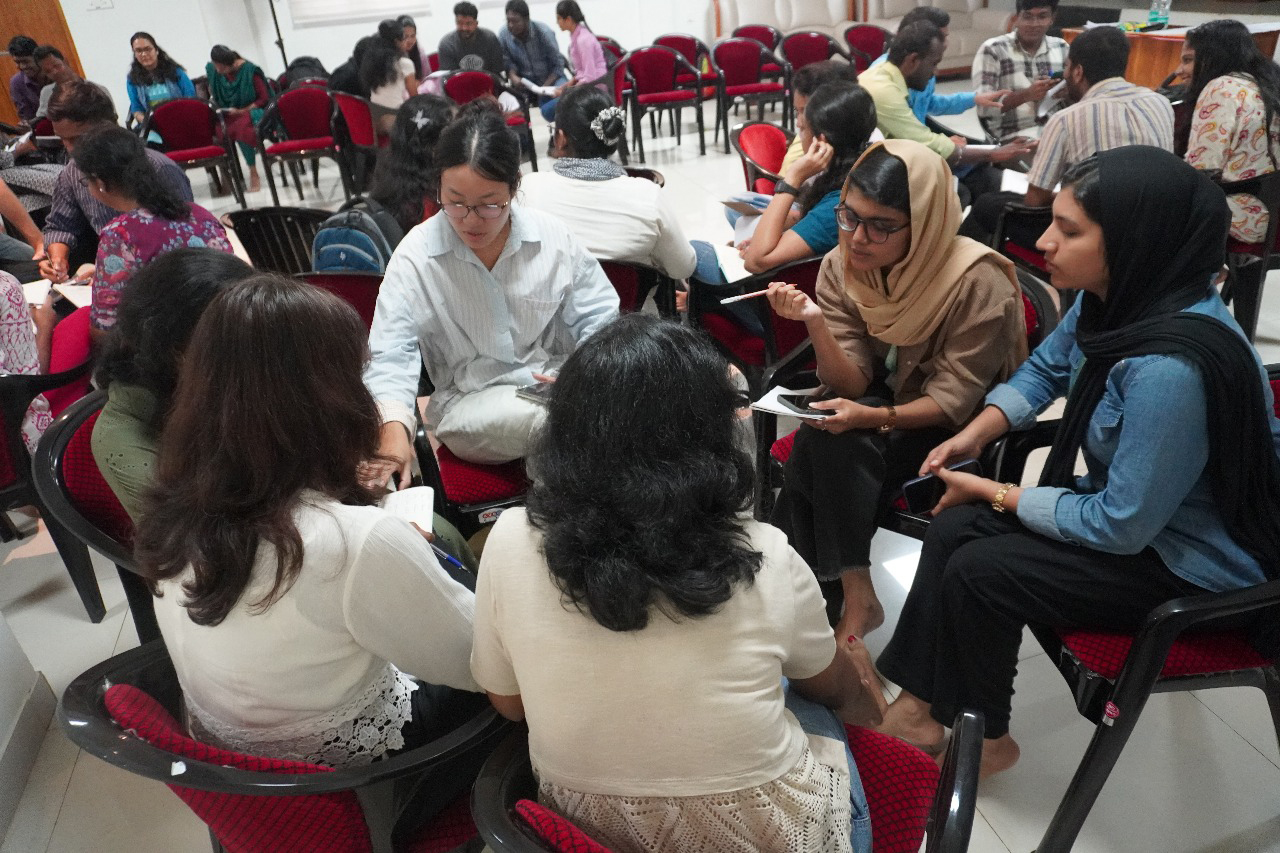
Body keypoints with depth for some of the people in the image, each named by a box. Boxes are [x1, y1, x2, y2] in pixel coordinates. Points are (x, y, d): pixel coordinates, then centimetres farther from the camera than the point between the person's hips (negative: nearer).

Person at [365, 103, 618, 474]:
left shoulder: (553, 237, -2)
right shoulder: (415, 255, -8)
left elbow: (598, 319, 6)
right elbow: (390, 354, -11)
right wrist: (394, 426, -31)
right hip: (468, 400, -2)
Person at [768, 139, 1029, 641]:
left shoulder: (978, 284, -24)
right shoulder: (841, 268, -10)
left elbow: (953, 401, -20)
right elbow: (852, 385, -14)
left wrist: (873, 417, -37)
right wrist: (815, 322, -32)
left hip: (964, 430, -4)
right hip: (884, 405, 5)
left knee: (833, 441, -26)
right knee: (826, 436, -27)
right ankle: (853, 597, -15)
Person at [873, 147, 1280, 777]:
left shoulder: (1169, 366, -36)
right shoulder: (1117, 298, -10)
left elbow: (1121, 526, -27)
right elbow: (1045, 368, 10)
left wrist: (994, 493, -15)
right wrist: (974, 434, -5)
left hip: (1191, 560, -8)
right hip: (1131, 501, 8)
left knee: (978, 572, -13)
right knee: (954, 527, -5)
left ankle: (983, 738, 13)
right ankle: (916, 707, 5)